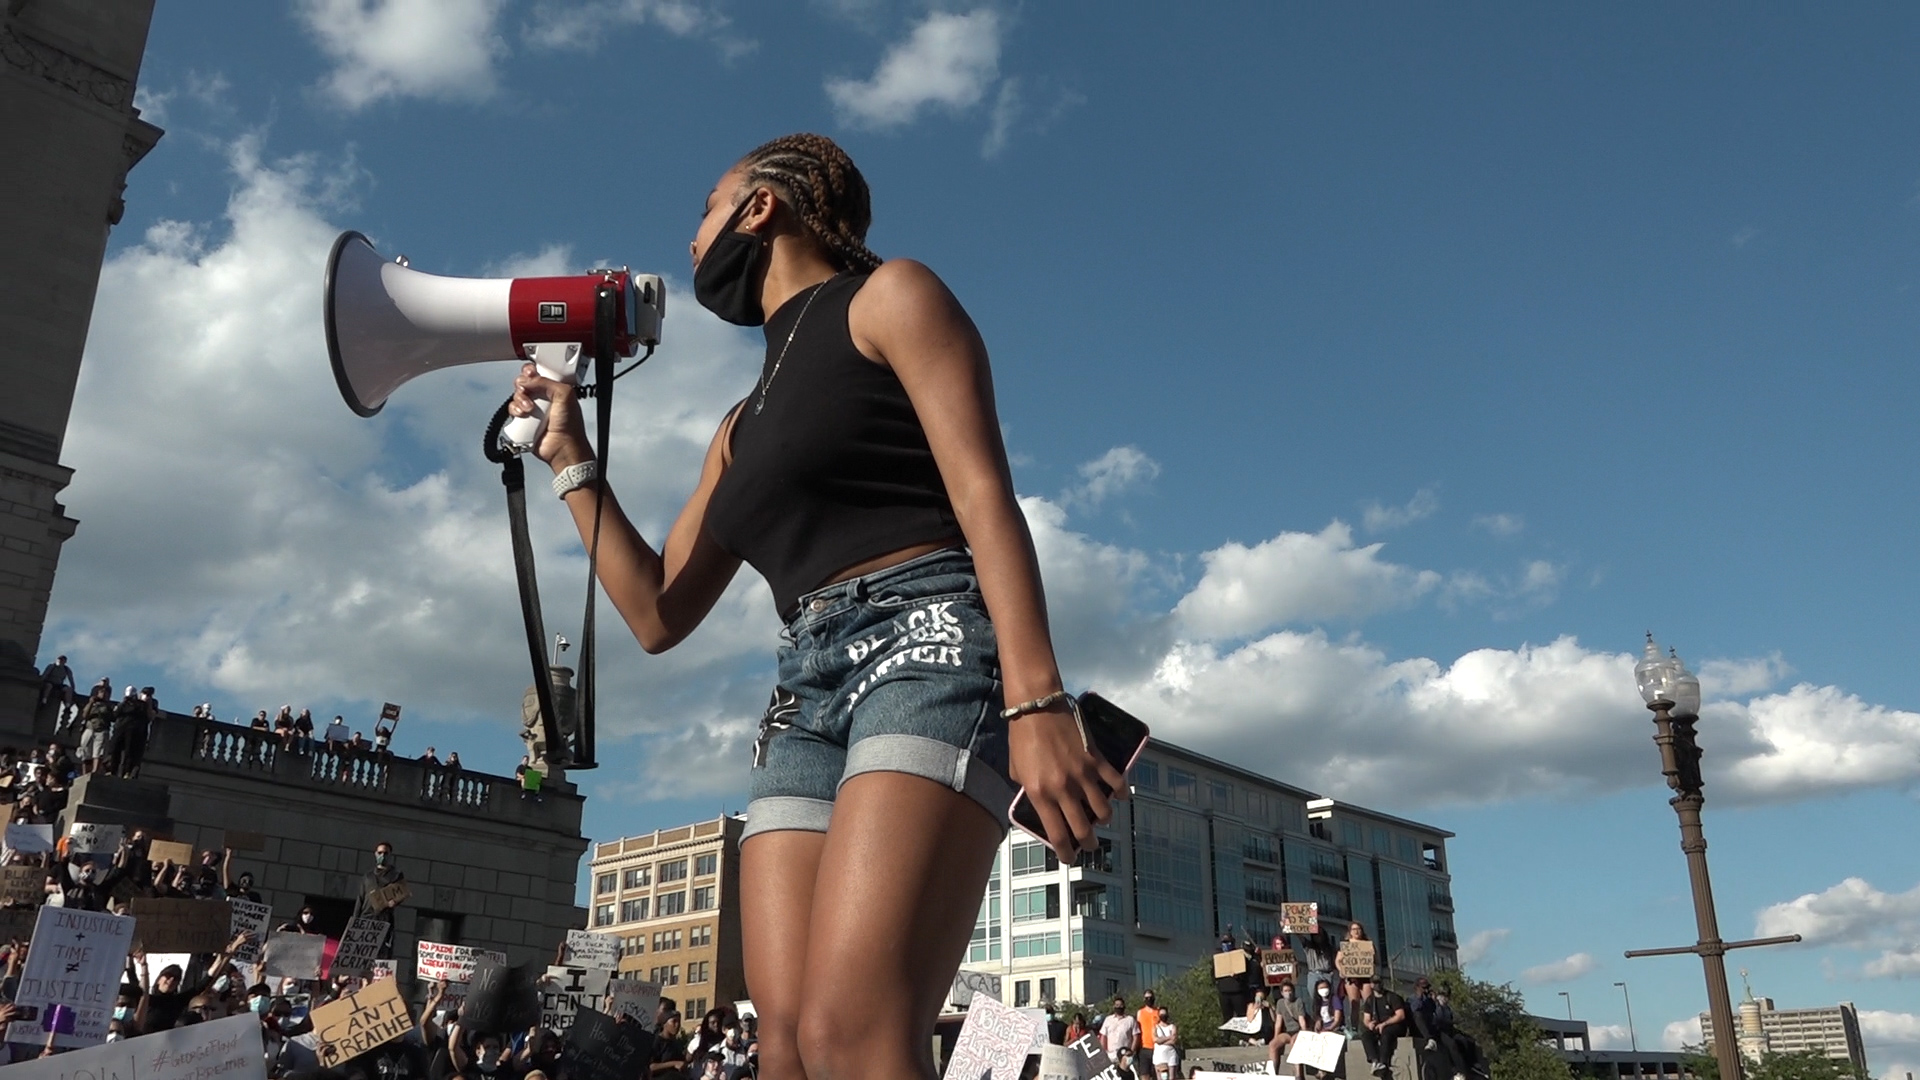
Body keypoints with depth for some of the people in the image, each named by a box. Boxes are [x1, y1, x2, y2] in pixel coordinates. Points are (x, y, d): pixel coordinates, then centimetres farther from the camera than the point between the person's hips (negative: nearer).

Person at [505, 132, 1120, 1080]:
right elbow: (658, 615, 27)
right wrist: (569, 455, 26)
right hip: (806, 693, 7)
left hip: (928, 646, -7)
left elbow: (985, 495, -6)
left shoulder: (889, 297, 9)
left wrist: (1037, 701, -20)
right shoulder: (744, 425, 30)